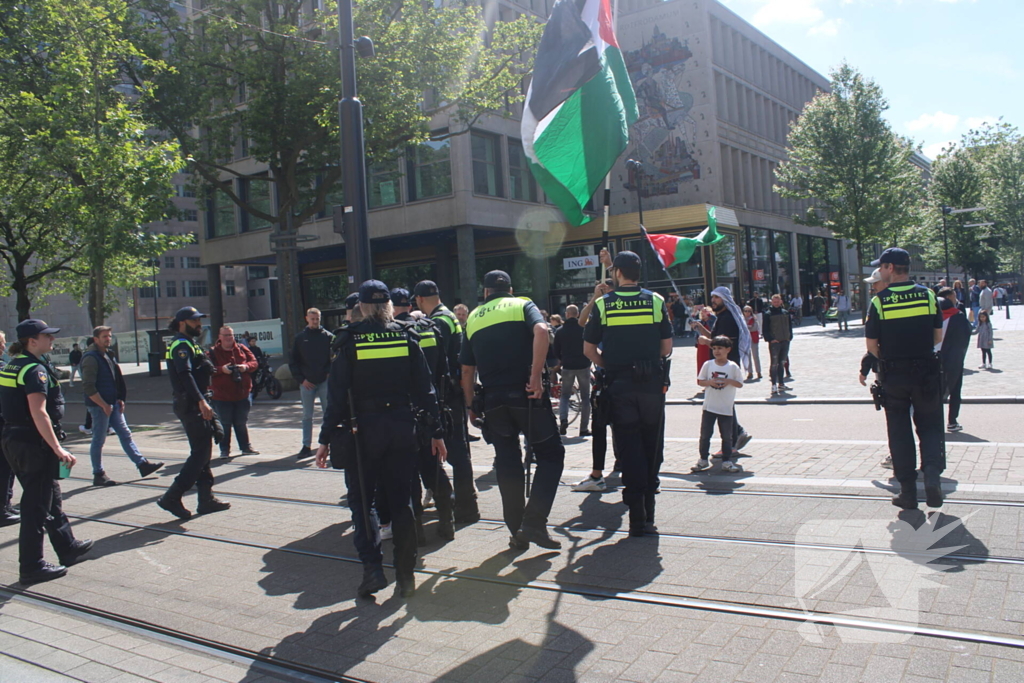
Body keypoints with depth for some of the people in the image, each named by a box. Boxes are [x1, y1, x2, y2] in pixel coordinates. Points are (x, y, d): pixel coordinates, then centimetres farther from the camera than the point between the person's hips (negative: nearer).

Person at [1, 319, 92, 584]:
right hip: (34, 444, -10)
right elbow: (39, 413, -24)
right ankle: (31, 567, 7)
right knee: (36, 506, -1)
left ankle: (68, 548, 32)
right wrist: (58, 449, -25)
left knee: (51, 498, 20)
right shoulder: (35, 369, -17)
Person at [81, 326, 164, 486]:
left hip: (113, 404, 9)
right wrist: (104, 405, -20)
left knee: (125, 434, 8)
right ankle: (98, 475, 8)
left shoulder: (107, 356, 14)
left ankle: (142, 464, 11)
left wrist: (120, 400, 11)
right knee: (99, 440, 0)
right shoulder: (91, 358, -14)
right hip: (99, 405, -9)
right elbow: (88, 387, -20)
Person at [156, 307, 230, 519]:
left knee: (202, 452, 11)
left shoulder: (189, 344, 21)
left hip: (194, 405, 10)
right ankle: (172, 497, -6)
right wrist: (201, 401, -33)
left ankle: (207, 498, 15)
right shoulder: (181, 345, -11)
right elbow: (185, 375, -25)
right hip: (190, 405, -10)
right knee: (200, 453, -10)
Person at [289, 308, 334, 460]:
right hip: (306, 383, 1)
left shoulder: (328, 337, 3)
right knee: (307, 416, 7)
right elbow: (293, 361, 7)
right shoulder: (300, 338, 6)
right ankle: (306, 446, 12)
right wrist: (301, 379, -3)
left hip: (325, 381, -1)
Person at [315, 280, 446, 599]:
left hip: (363, 429, -2)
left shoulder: (350, 341, -5)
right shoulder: (406, 337, 2)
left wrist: (326, 438, -2)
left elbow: (337, 394, -7)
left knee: (361, 500, 10)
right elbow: (424, 389, 2)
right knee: (401, 500, 10)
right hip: (401, 426, 3)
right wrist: (436, 432, 7)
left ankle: (372, 568, -1)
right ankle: (405, 575, 13)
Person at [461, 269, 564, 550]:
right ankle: (534, 521, -4)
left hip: (492, 400, 4)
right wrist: (536, 376, -18)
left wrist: (471, 406, 21)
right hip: (525, 395, -3)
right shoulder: (522, 305, 6)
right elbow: (541, 330, -17)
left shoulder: (473, 318, 16)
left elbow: (467, 369, 13)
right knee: (550, 454, 8)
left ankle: (517, 532, 16)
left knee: (507, 463, 12)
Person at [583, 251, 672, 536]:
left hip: (619, 385, -1)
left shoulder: (603, 304, -1)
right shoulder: (655, 301, 1)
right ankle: (647, 516, 17)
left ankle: (637, 518, 4)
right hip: (652, 384, 1)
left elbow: (589, 348, 0)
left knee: (629, 449, 5)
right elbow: (667, 347, 2)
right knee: (651, 446, 12)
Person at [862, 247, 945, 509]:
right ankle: (932, 473, -9)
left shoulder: (879, 301, -9)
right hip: (926, 371, 1)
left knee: (900, 431, 8)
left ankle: (908, 491, 11)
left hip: (893, 374, -1)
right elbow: (938, 336, 4)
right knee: (929, 426, 13)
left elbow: (871, 345, -8)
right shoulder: (928, 295, -1)